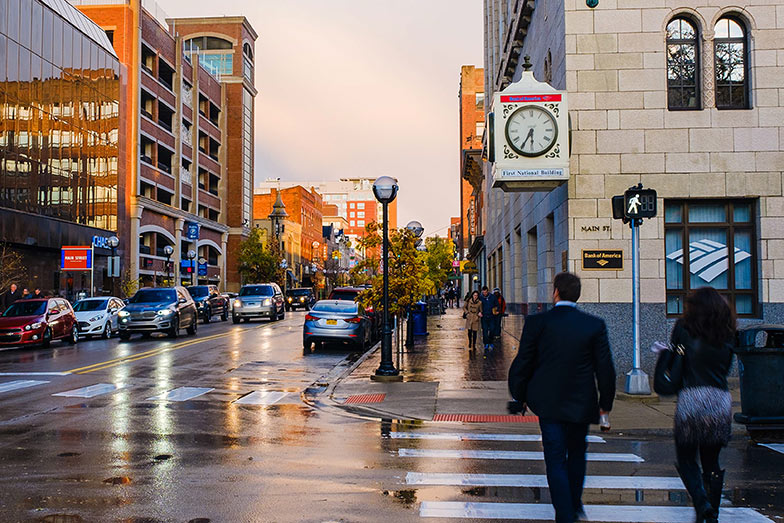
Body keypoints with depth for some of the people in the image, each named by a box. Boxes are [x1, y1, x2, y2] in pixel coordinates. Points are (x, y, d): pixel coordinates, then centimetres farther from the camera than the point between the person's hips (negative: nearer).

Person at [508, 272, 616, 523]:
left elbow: (522, 363, -4)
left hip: (548, 402, -2)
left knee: (556, 460, 5)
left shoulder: (536, 322, -9)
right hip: (581, 403, 2)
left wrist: (520, 396, 10)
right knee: (576, 454, 23)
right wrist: (605, 403, 11)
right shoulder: (595, 325, -5)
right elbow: (605, 368, -2)